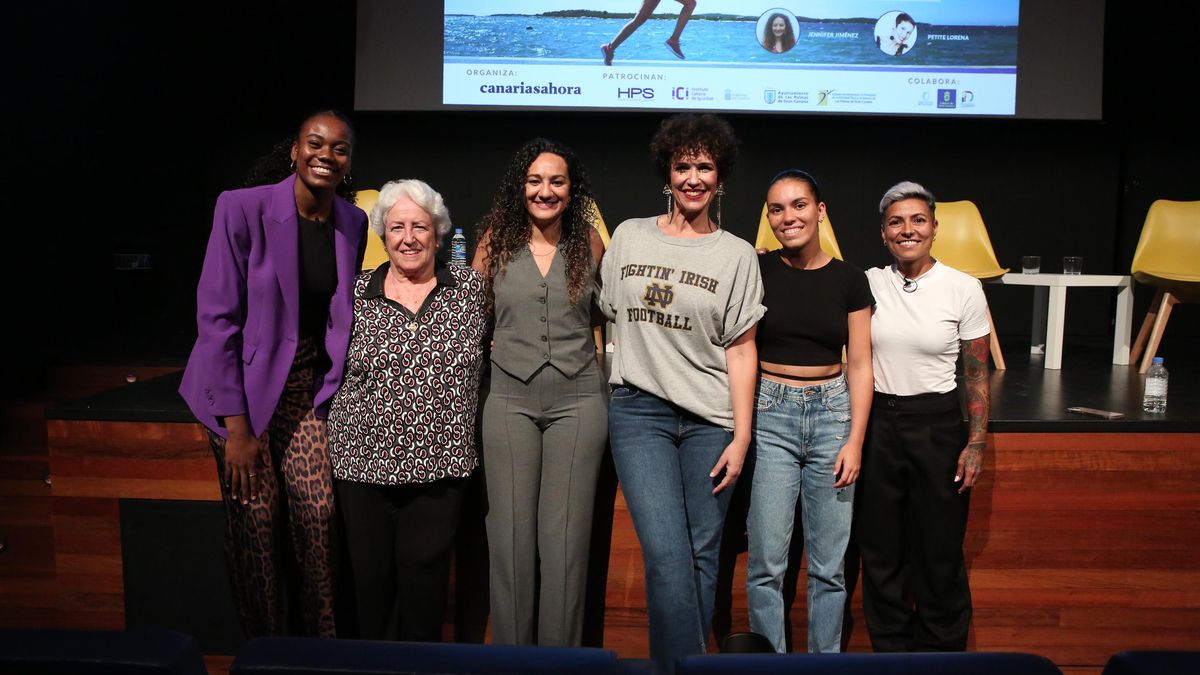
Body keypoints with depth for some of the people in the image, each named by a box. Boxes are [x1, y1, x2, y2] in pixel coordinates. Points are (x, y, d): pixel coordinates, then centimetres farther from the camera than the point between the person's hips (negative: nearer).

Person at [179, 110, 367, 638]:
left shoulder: (354, 224, -1)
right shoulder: (242, 209, -14)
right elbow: (217, 318, -15)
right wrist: (237, 427, -15)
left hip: (308, 387, 3)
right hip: (243, 384, -3)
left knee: (318, 516, -3)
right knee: (256, 524, 1)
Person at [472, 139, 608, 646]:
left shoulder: (589, 242, 3)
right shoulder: (497, 240, 3)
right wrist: (498, 344, 5)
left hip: (578, 399, 0)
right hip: (510, 399, 1)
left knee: (565, 537, 3)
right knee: (511, 534, 4)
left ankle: (561, 655, 17)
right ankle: (511, 652, 20)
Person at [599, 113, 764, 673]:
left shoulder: (736, 255, 6)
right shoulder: (629, 236, 9)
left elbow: (741, 349, 3)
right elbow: (604, 315, 16)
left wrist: (741, 437, -3)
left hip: (711, 418, 0)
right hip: (639, 411, 0)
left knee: (704, 554, 4)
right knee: (666, 552, -11)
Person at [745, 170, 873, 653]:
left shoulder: (849, 280, 4)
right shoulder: (757, 272, 0)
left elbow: (859, 365, 4)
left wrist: (855, 439, -3)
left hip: (833, 413, 2)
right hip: (770, 415, -1)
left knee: (829, 563, 7)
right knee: (767, 561, 0)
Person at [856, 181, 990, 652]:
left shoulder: (964, 289, -4)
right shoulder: (868, 284, -1)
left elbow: (977, 374, 0)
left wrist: (976, 442, -4)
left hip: (938, 424, -1)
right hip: (876, 423, 2)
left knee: (939, 548, 8)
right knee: (880, 548, 11)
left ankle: (942, 650, 29)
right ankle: (890, 647, 30)